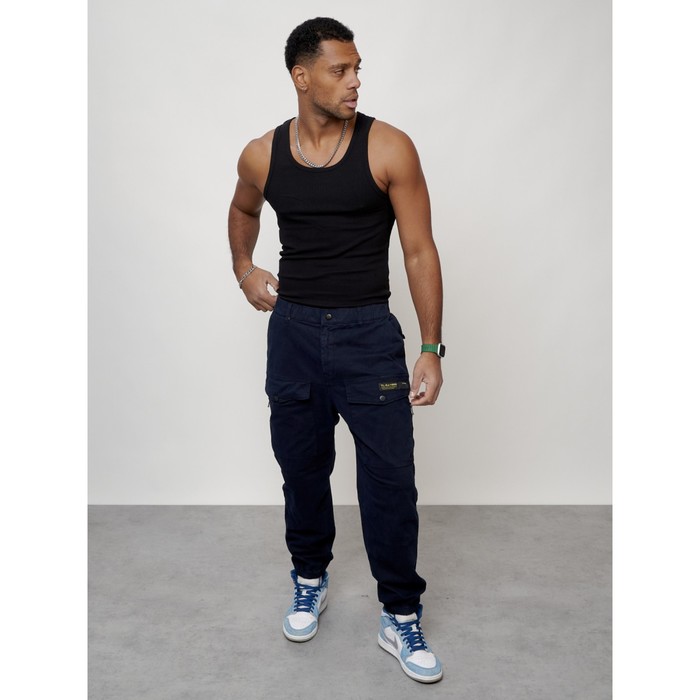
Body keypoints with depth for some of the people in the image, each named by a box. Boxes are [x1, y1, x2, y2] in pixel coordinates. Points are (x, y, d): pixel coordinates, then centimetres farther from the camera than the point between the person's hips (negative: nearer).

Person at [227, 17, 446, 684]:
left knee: (390, 478, -1)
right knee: (301, 467, 14)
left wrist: (431, 349, -9)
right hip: (293, 330, 3)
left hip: (368, 332, -2)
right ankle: (310, 583, 38)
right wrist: (243, 267, 11)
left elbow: (420, 251, -7)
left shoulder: (389, 148, -8)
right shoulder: (261, 156, 1)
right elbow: (242, 209, 25)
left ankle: (400, 618, 18)